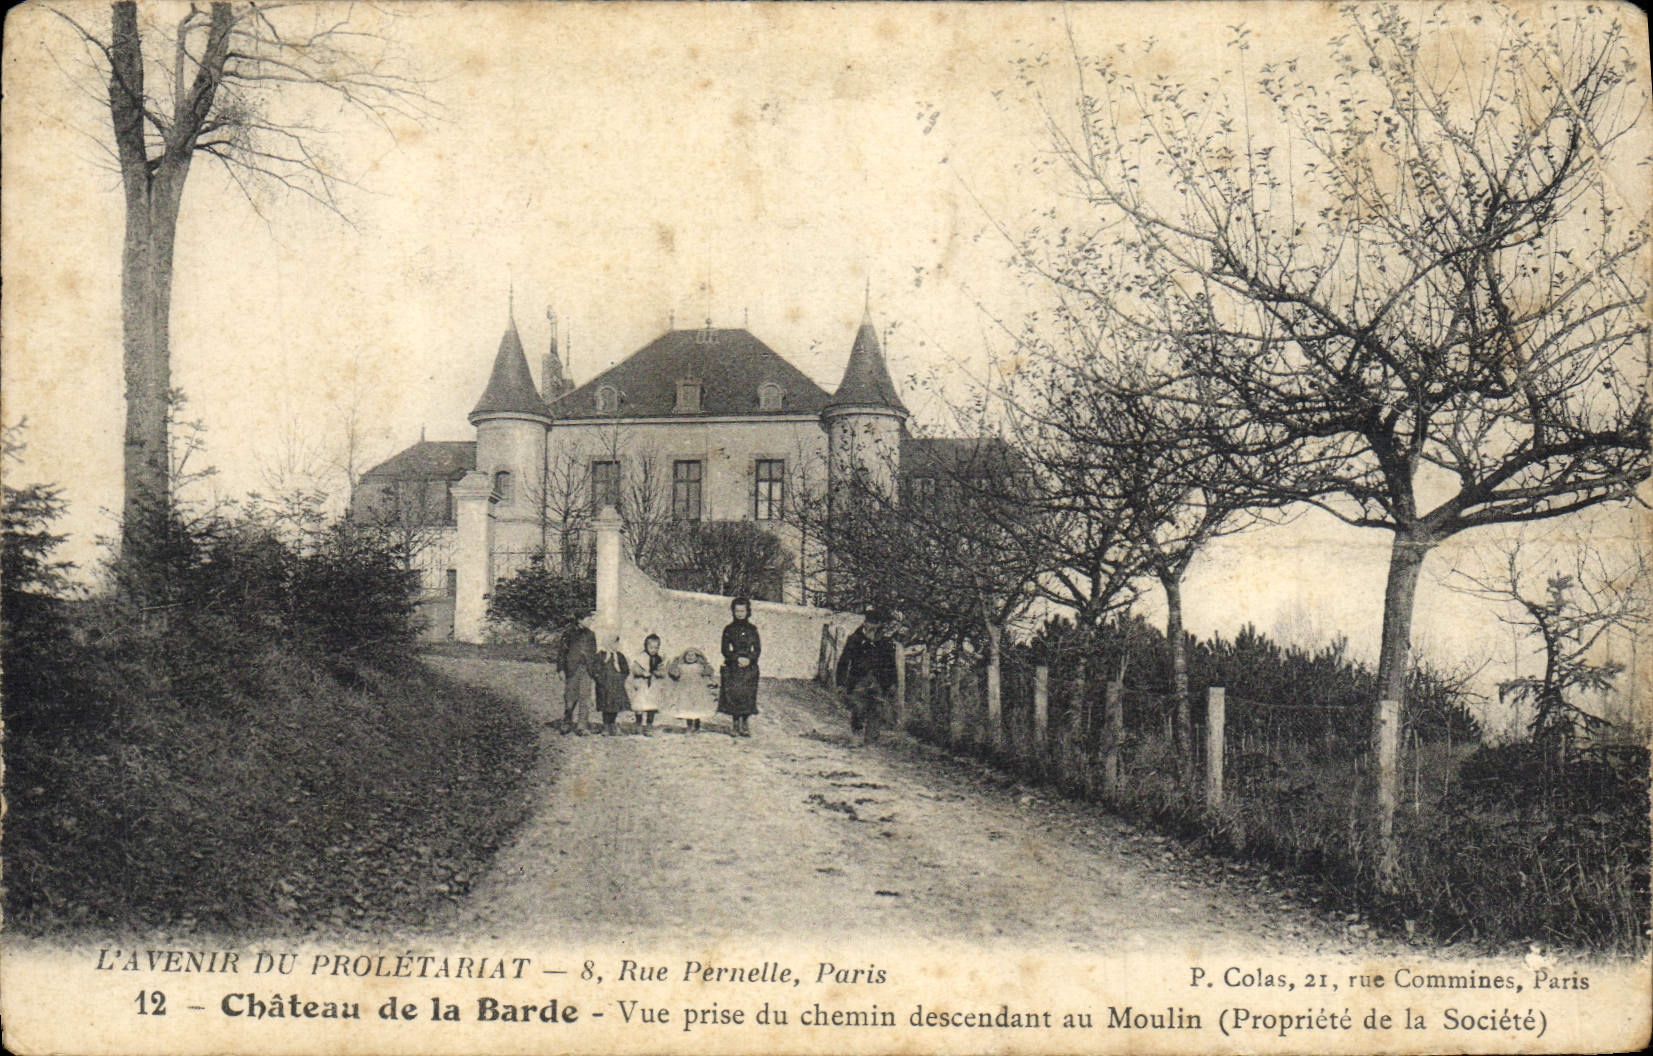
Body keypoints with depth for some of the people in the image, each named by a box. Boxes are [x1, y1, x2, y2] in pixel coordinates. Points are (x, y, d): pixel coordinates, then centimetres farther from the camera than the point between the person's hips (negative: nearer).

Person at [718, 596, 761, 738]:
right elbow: (725, 650, 2)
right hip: (732, 667, 0)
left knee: (748, 696, -6)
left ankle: (746, 726, -2)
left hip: (749, 666, 0)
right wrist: (737, 658, -12)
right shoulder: (729, 629, 7)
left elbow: (758, 649, 5)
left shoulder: (752, 629, 10)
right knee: (733, 694, -5)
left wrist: (749, 659, -12)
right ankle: (736, 725, 3)